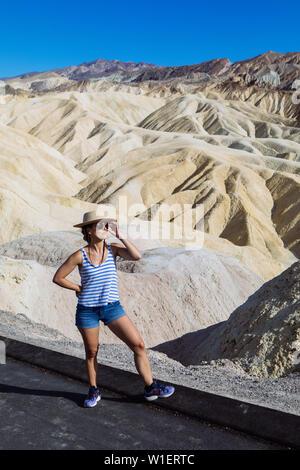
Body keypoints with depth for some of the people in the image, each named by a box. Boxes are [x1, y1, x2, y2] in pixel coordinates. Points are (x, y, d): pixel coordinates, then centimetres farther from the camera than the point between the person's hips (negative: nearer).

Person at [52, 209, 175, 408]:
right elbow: (58, 278, 1)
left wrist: (120, 235, -14)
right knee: (91, 352, 12)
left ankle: (150, 387, 10)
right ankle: (94, 391, 35)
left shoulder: (113, 248, -2)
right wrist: (78, 288, 0)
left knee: (139, 344, -5)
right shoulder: (79, 256, -7)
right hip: (87, 310, -1)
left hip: (112, 307, 2)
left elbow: (137, 256, -19)